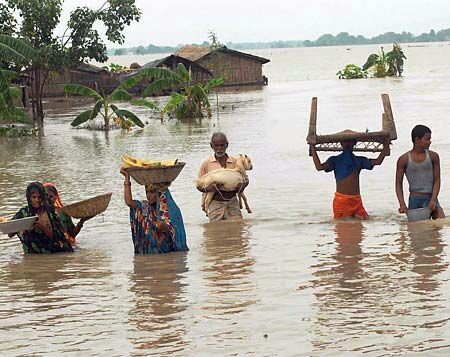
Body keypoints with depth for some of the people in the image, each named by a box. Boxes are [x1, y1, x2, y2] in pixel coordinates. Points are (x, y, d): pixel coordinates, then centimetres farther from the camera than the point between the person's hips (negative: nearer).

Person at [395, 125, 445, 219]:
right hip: (414, 200, -1)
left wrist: (433, 200, -11)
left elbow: (437, 180, 3)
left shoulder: (433, 156, 3)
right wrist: (402, 204, -10)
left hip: (431, 198, 1)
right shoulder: (404, 160, -1)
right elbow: (398, 183, 3)